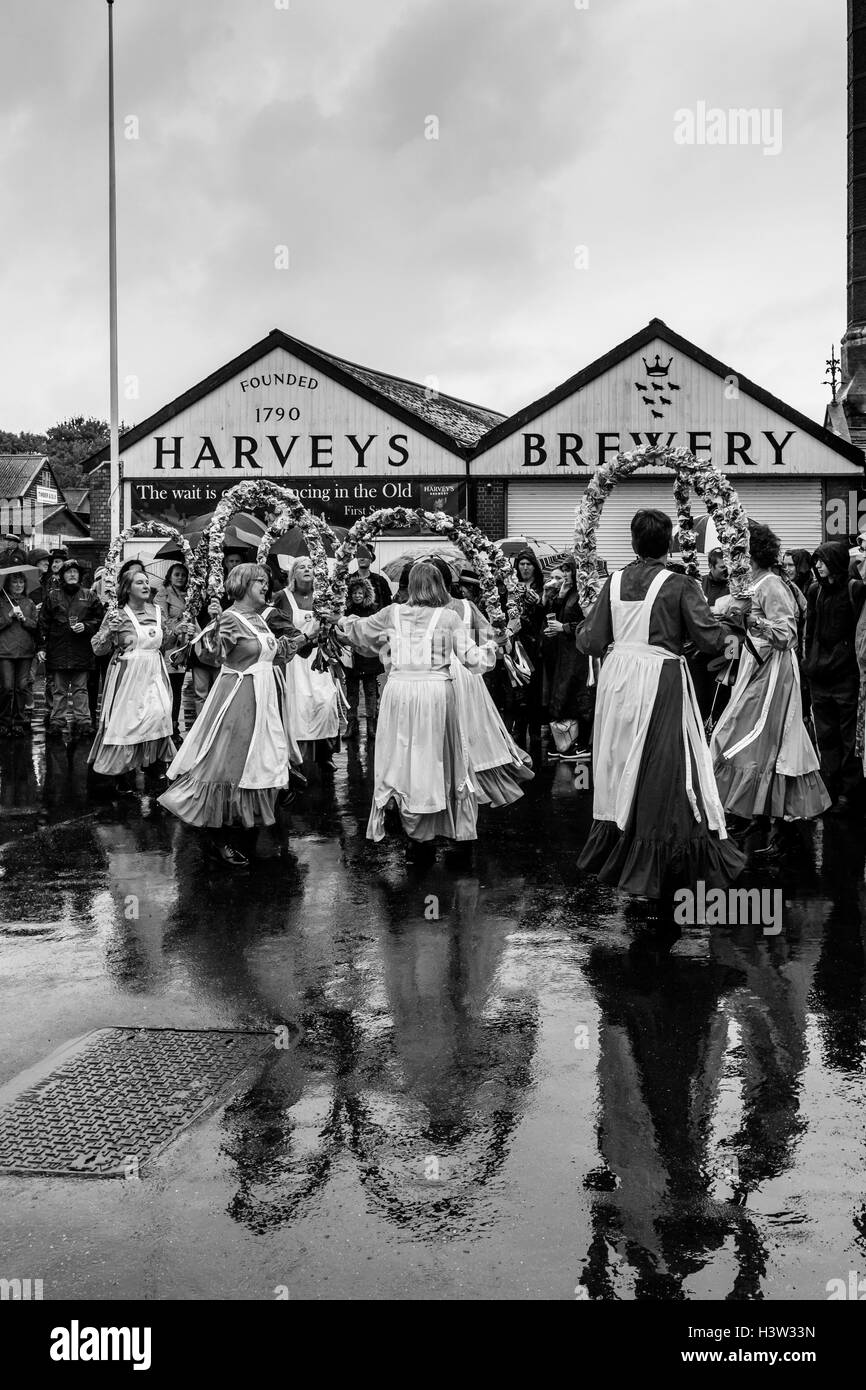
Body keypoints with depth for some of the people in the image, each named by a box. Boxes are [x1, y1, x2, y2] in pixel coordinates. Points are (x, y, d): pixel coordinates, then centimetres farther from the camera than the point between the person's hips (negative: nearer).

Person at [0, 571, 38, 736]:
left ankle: (20, 721, 9)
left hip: (25, 651, 3)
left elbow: (37, 626, 8)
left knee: (22, 687, 1)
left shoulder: (29, 603, 13)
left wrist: (24, 619, -7)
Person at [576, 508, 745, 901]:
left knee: (621, 766, 16)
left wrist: (584, 628, 24)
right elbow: (712, 640, -11)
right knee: (663, 768, 2)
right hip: (661, 681, -4)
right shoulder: (680, 586, -10)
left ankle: (612, 852, 28)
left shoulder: (615, 582, 1)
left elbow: (591, 642, 3)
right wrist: (721, 624, 11)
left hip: (618, 677, 4)